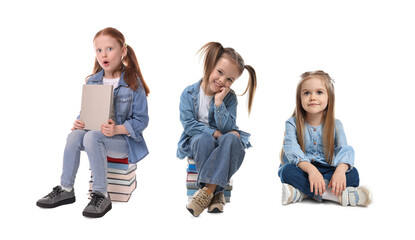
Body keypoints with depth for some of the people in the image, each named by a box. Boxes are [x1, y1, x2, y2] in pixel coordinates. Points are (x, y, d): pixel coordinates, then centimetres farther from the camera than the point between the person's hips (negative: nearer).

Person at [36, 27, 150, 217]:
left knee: (91, 137, -32)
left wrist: (118, 129, -25)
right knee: (74, 136, -24)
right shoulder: (92, 82, 7)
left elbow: (141, 119, -9)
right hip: (95, 133, 5)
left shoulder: (132, 83, -9)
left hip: (124, 140, -5)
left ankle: (101, 195, -23)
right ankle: (66, 190, -7)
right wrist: (79, 122, -6)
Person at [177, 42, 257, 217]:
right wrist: (214, 133, -21)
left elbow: (227, 128, -10)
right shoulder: (189, 94, -3)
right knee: (204, 139, -37)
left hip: (222, 141, 1)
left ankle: (208, 190, -36)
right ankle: (216, 192, -30)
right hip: (198, 142, -1)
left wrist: (219, 102, -20)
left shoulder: (230, 97, -1)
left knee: (232, 139, -34)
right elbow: (189, 124, -10)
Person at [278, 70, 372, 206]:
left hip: (327, 171, 2)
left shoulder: (335, 125, 4)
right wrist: (310, 169, -38)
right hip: (303, 170, -2)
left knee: (352, 173, -24)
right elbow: (292, 149, -18)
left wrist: (341, 169, -35)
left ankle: (300, 193, -36)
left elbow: (345, 149, -11)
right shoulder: (292, 124, -2)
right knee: (287, 170, -32)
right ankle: (335, 195, -39)